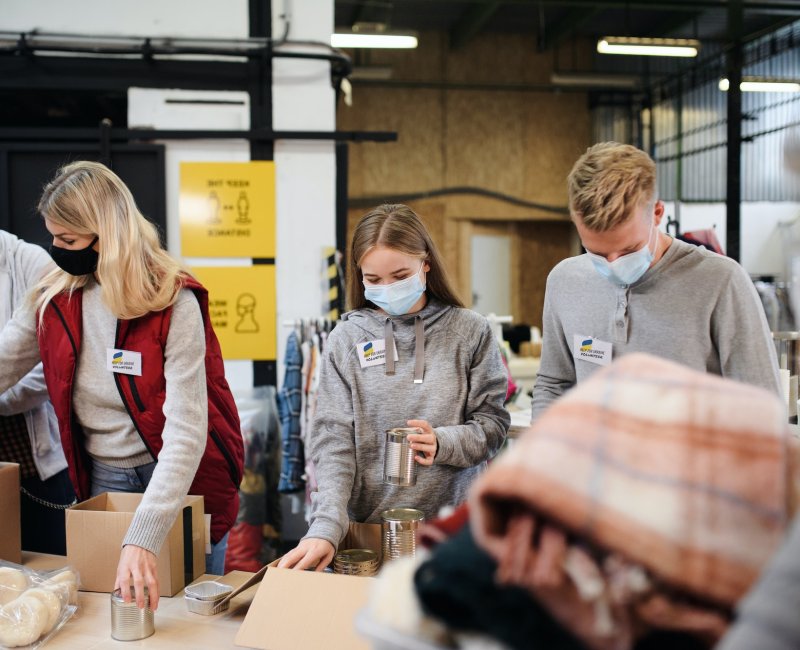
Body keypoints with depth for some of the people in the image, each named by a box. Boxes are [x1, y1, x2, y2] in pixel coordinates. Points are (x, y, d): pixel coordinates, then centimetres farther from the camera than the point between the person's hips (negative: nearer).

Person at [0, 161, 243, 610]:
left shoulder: (174, 303, -21)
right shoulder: (53, 299, -4)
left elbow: (186, 427, -27)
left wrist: (142, 539, -35)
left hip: (183, 479, -4)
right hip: (102, 478, 4)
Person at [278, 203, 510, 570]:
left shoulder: (469, 331, -2)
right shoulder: (347, 338, -2)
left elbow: (492, 424, 0)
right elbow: (332, 442, -5)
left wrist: (441, 443, -20)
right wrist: (326, 527, -17)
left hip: (454, 523, 0)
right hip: (368, 526, 1)